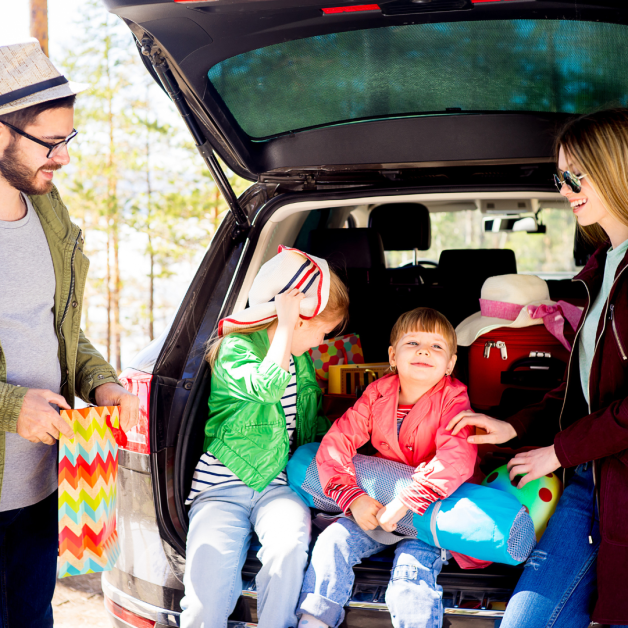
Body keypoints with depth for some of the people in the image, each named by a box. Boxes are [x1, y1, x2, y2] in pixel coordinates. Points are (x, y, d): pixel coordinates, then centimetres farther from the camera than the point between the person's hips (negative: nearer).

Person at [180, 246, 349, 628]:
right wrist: (285, 326, -24)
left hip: (278, 482, 5)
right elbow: (267, 387, -31)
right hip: (222, 486, -4)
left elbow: (312, 422, 29)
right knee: (211, 567, -27)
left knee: (290, 545, -29)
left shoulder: (301, 359, 15)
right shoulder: (235, 349, -9)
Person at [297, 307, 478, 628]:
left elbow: (456, 458, -30)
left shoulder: (452, 399, -14)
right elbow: (336, 443, -9)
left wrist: (406, 502, -37)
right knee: (333, 540, -13)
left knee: (410, 580, -25)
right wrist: (353, 497, -23)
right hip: (376, 507, 4)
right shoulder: (378, 394, -4)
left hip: (431, 514, -4)